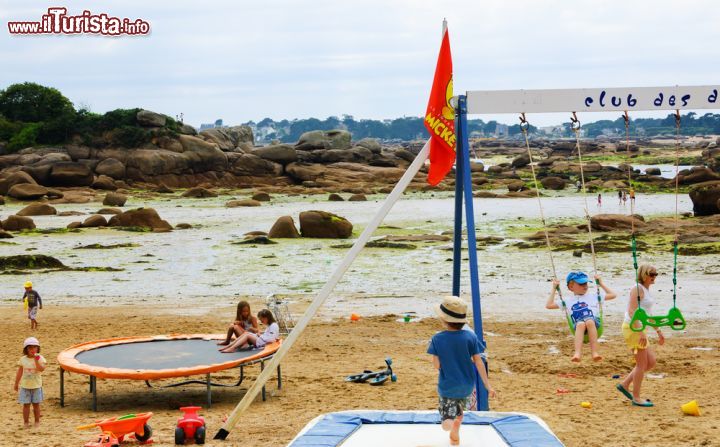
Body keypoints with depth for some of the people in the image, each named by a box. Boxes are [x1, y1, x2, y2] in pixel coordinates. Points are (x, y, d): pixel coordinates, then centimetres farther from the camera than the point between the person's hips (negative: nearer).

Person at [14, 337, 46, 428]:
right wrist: (16, 384, 8)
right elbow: (19, 372, 5)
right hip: (25, 386, 1)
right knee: (26, 404, 3)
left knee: (36, 404, 8)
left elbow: (41, 369, -23)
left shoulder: (40, 358, -7)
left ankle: (37, 422, 20)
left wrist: (36, 360, -30)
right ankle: (26, 422, 13)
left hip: (36, 386, -1)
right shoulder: (23, 359, -2)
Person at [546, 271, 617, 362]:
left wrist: (601, 284, 29)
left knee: (589, 322, -37)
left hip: (595, 322, 0)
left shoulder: (593, 297, 27)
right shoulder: (568, 301, 26)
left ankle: (595, 352, -45)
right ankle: (577, 354, -53)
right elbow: (549, 305, 25)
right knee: (580, 324, -37)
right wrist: (554, 289, 25)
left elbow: (613, 295, 30)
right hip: (578, 324, 0)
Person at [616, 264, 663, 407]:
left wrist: (658, 331, 22)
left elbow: (648, 314, 24)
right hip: (632, 328, -10)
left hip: (639, 329, 10)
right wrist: (641, 332, -27)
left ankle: (624, 384, 17)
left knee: (651, 362, 10)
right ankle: (636, 398, 4)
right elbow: (632, 311, -22)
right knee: (642, 364, -4)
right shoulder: (637, 289, -13)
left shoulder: (646, 290, 16)